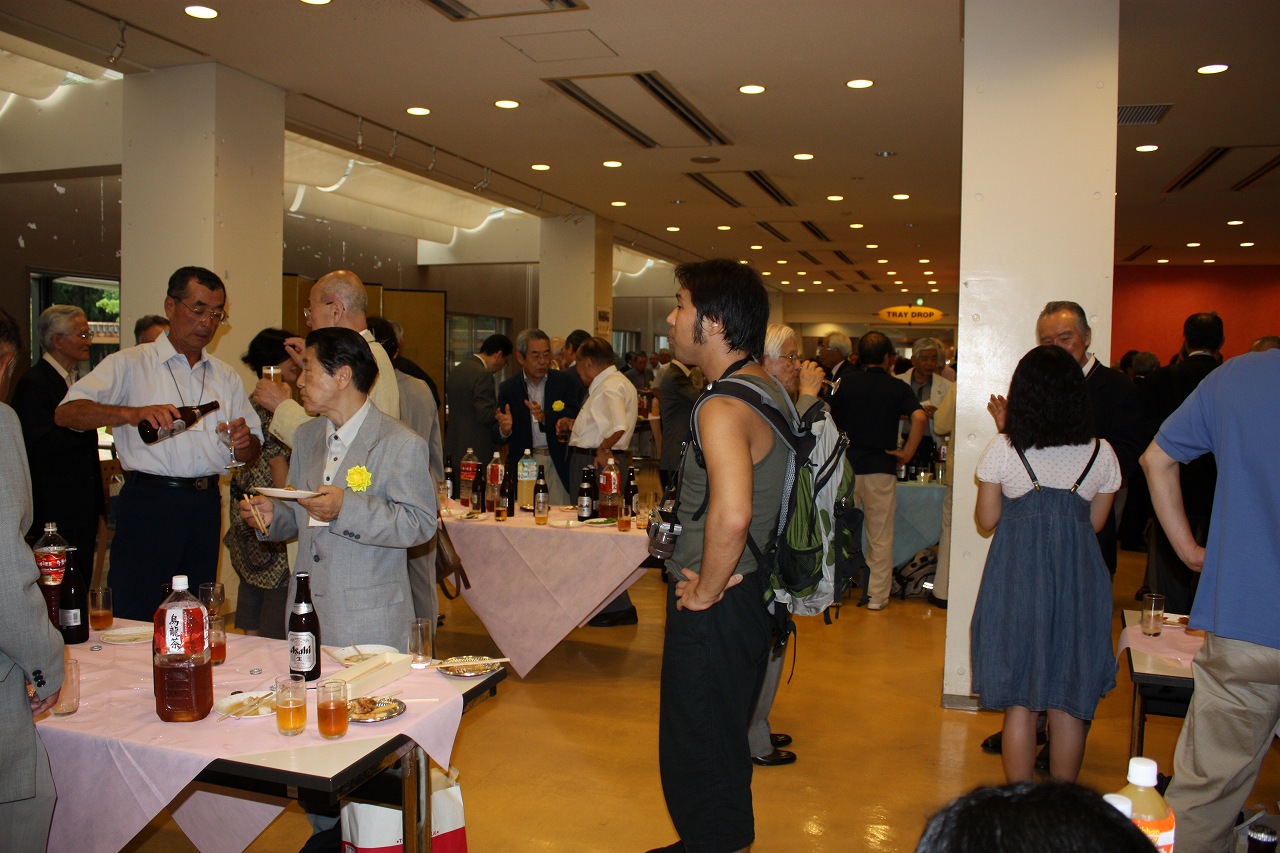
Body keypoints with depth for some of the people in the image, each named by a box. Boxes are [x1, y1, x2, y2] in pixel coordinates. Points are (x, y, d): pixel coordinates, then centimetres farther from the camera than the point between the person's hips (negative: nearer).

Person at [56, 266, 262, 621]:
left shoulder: (226, 376, 17)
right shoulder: (129, 364, 3)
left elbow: (252, 454, 16)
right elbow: (67, 413, -10)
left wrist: (244, 442, -8)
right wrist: (132, 413, -26)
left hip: (206, 504, 4)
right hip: (149, 502, -4)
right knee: (136, 621, -3)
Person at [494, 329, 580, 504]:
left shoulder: (562, 382, 5)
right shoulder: (508, 389, 5)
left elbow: (573, 418, -6)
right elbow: (499, 437, 2)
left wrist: (545, 417, -23)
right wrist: (504, 429, -22)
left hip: (557, 464, 0)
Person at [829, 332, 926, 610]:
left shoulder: (845, 381, 3)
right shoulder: (897, 387, -2)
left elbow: (833, 419, 6)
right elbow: (919, 417, -17)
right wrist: (907, 452, -9)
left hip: (846, 465, 2)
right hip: (881, 468, -2)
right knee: (880, 536, 8)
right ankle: (877, 595, 12)